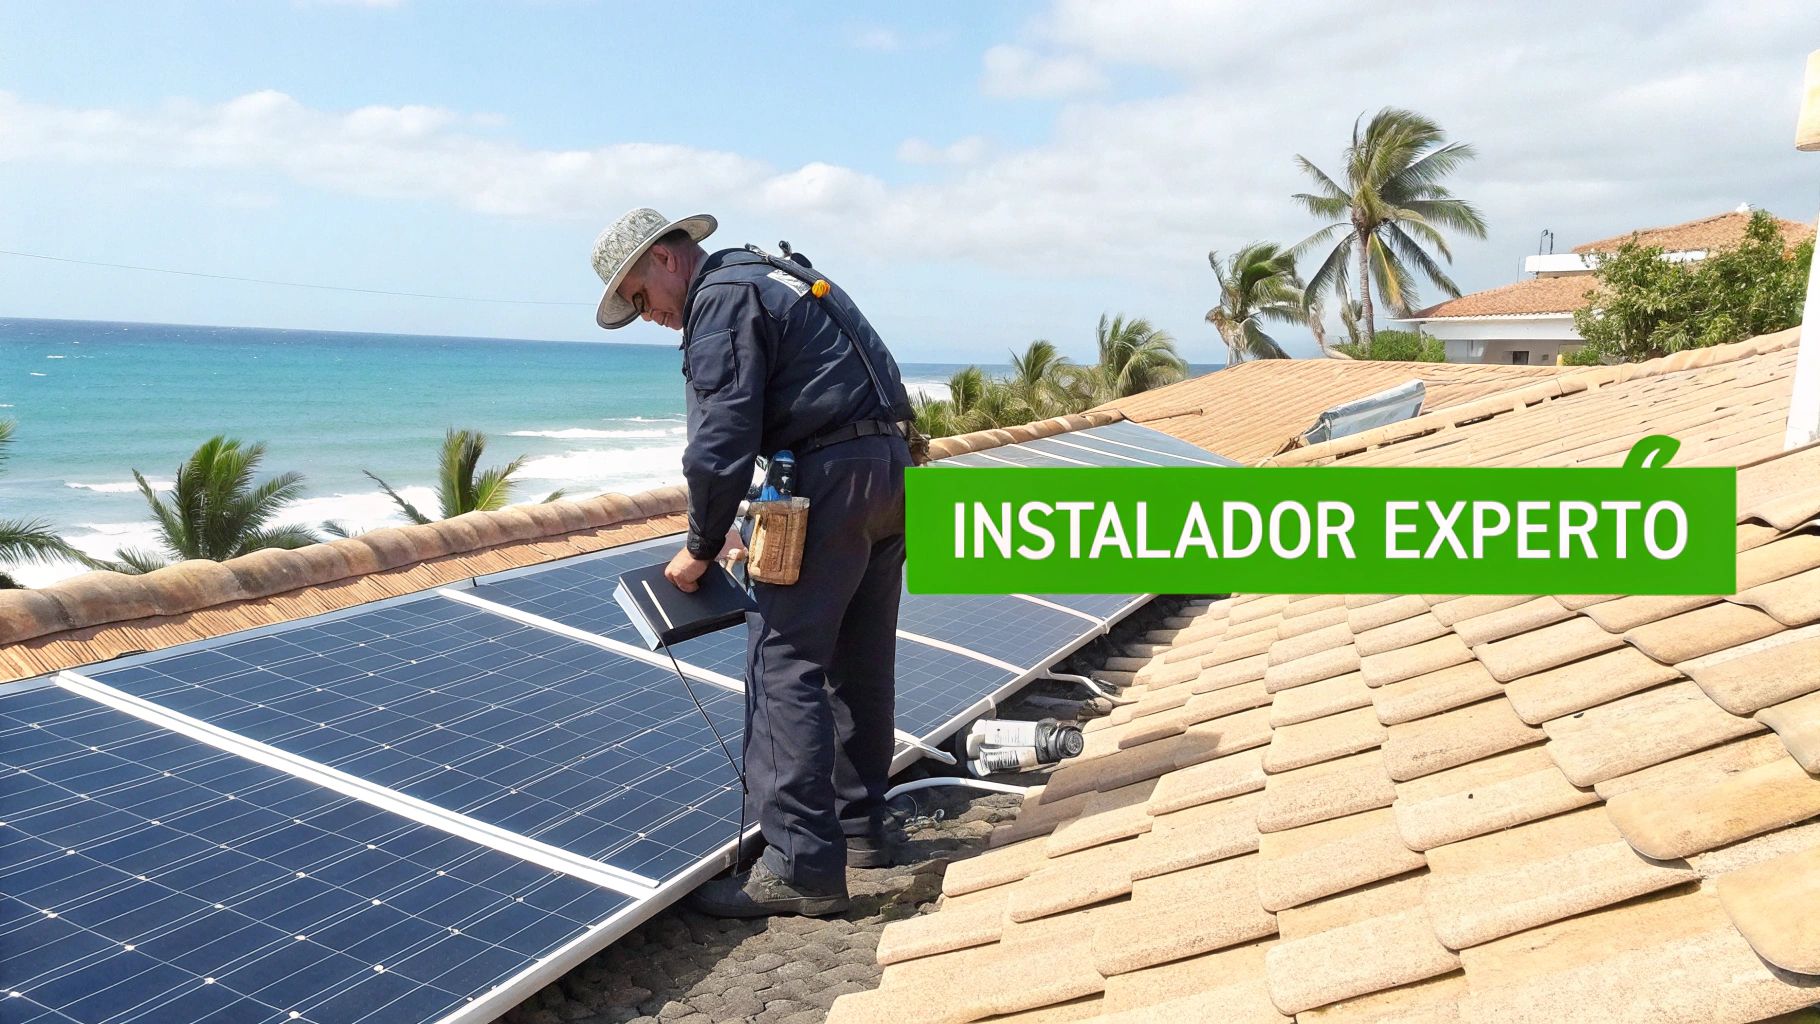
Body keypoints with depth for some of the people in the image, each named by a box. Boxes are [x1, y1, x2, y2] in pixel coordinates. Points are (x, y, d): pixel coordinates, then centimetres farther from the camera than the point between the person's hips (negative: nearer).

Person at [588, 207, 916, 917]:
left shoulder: (721, 299, -7)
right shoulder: (774, 276, 24)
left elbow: (721, 444, -17)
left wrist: (700, 548, -4)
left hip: (831, 479, -10)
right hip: (891, 465, 10)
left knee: (783, 663, -8)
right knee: (859, 664, 16)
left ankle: (802, 866, -7)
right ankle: (860, 826, 27)